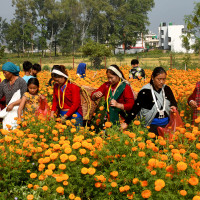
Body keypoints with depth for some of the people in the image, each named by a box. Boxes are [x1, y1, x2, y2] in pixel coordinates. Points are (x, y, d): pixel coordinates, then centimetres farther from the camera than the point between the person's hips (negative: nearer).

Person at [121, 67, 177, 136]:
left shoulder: (167, 89, 3)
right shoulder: (145, 91, -10)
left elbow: (173, 102, 11)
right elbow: (136, 108, -10)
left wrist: (174, 107, -14)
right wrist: (126, 123, -15)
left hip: (166, 124, 4)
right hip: (152, 125, -4)